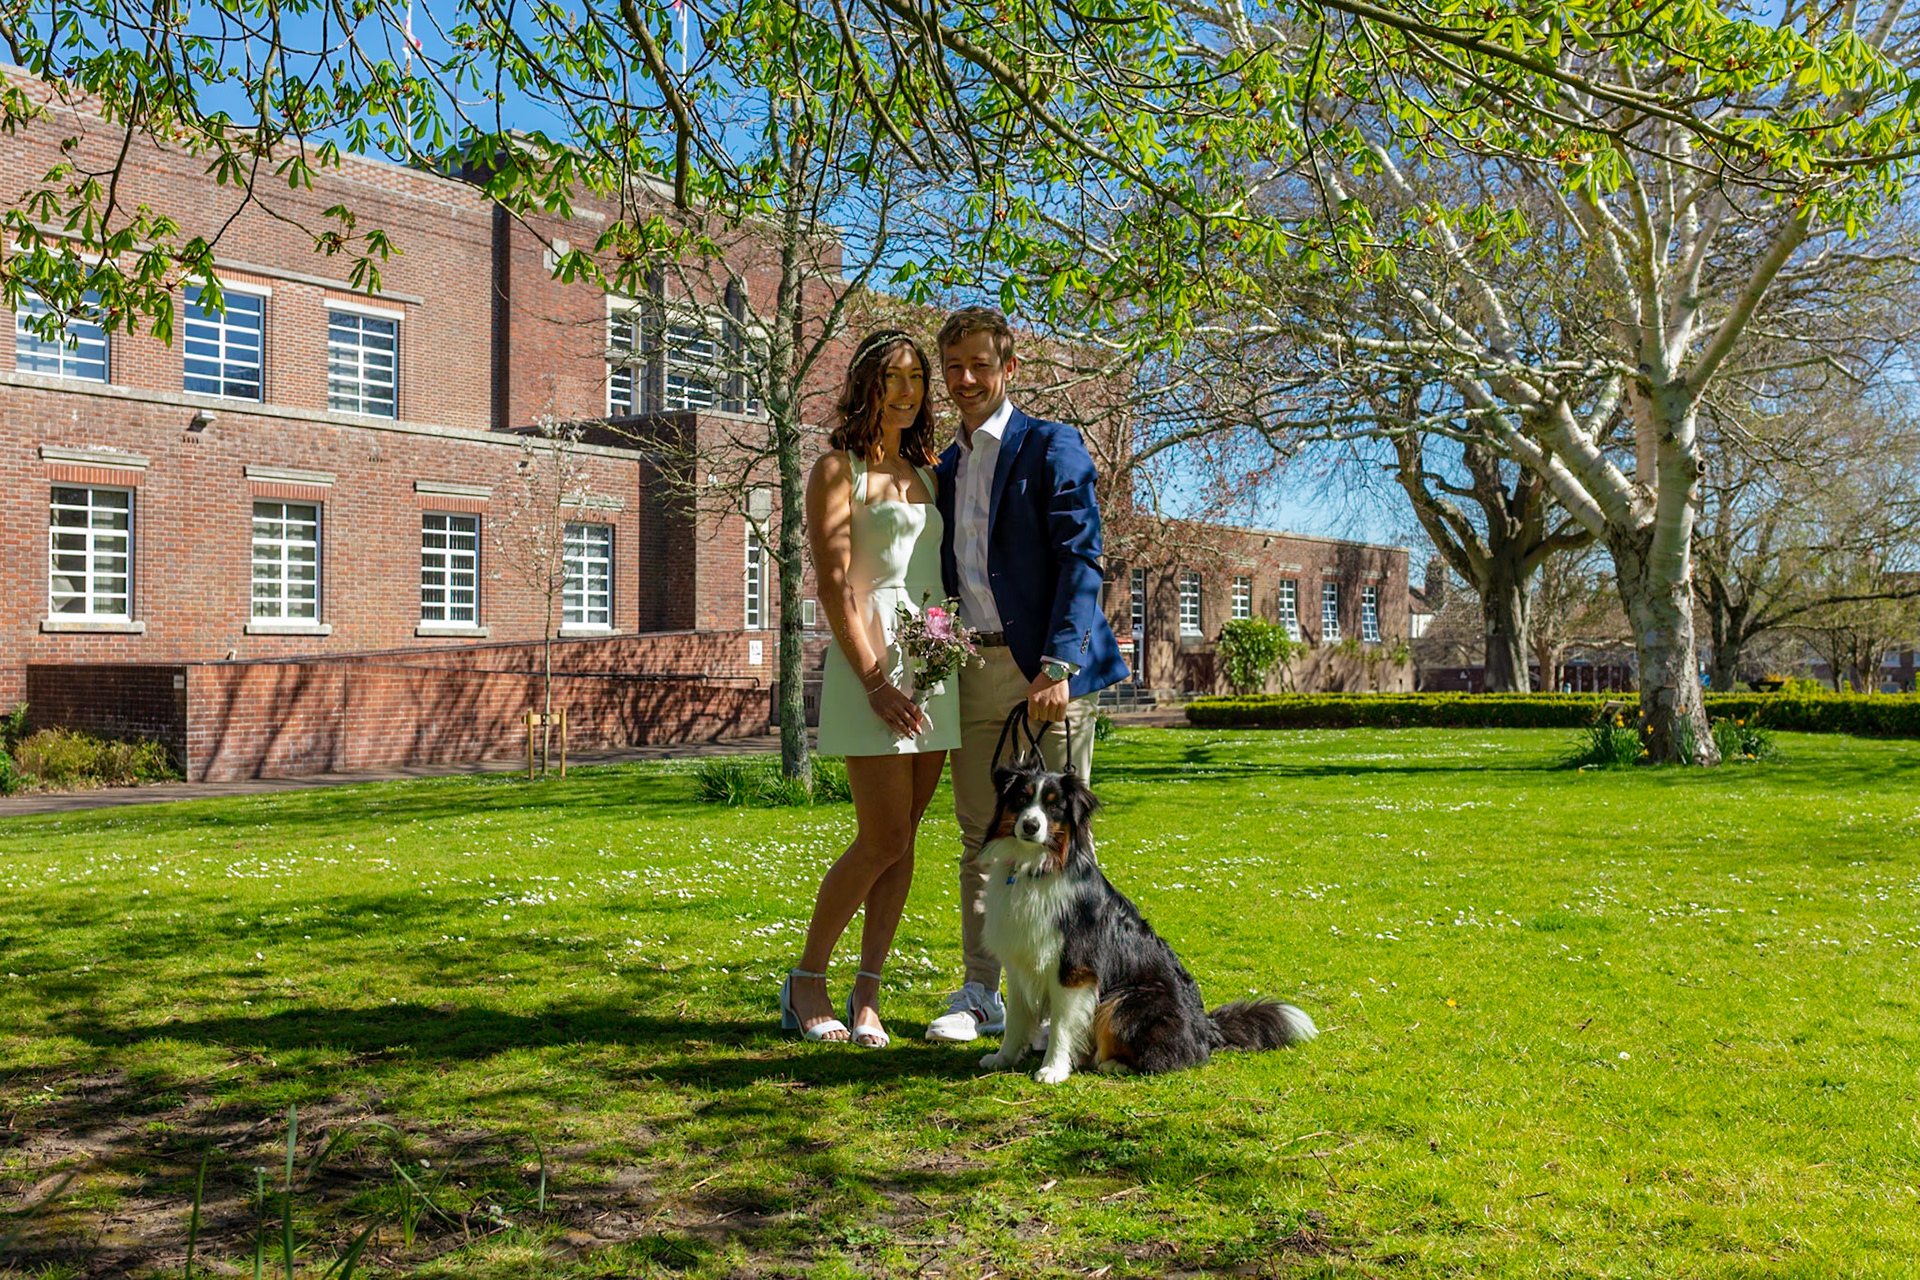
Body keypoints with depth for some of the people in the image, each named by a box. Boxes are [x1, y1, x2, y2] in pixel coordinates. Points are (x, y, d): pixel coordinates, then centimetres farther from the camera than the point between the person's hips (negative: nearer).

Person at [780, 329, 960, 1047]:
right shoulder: (838, 469, -1)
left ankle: (868, 996, 11)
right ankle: (806, 982, 9)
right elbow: (833, 586, -9)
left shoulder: (925, 475, 19)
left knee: (903, 839, 4)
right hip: (869, 663, -6)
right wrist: (874, 681, -16)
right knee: (883, 840, -8)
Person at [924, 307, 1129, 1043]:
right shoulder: (946, 469, 19)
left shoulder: (1051, 447, -2)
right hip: (973, 670, 6)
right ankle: (981, 995, 17)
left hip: (1045, 667, -6)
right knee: (980, 838, 9)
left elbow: (1080, 559, -10)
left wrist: (1058, 665, -19)